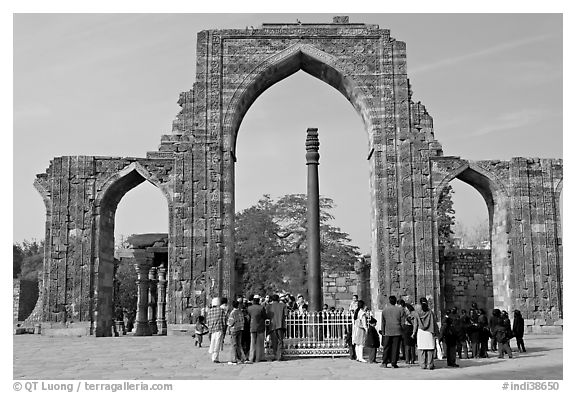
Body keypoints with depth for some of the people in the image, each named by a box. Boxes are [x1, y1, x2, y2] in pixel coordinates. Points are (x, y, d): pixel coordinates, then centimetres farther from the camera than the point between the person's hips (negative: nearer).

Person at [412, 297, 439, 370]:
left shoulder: (417, 313, 0)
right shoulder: (430, 312, -2)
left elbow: (415, 324, 2)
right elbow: (434, 323, 0)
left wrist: (414, 333, 10)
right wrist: (436, 333, 6)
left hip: (420, 332, 1)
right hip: (429, 333, -1)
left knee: (421, 349, 6)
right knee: (430, 349, 2)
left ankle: (423, 365, 4)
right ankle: (430, 365, 0)